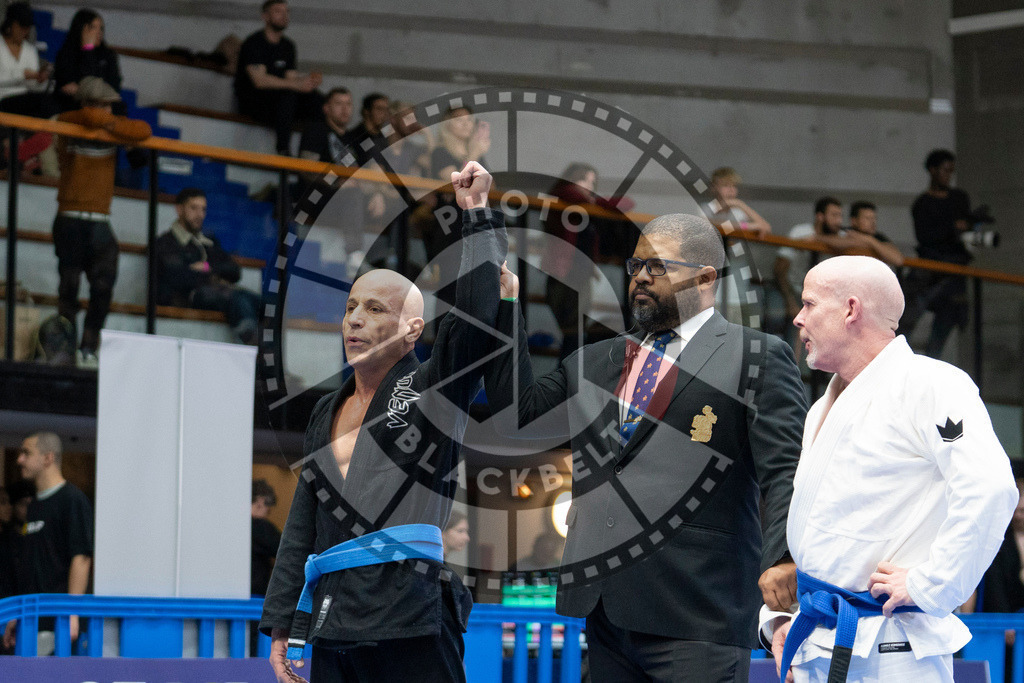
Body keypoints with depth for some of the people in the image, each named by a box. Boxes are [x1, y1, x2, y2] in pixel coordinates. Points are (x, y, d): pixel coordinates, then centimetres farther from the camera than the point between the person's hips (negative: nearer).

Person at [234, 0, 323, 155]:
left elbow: (291, 78, 8)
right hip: (251, 100, -7)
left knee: (317, 100, -17)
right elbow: (260, 80, -22)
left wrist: (309, 79, -17)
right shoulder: (254, 43, -9)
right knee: (288, 95, -35)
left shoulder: (287, 46, 15)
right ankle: (283, 150, -39)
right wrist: (298, 85, -30)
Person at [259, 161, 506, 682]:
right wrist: (281, 626, 18)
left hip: (410, 624, -5)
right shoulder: (327, 413, 21)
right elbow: (301, 527, 22)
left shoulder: (432, 390, 5)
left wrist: (478, 215, -11)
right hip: (333, 627, 6)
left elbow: (477, 316, -13)